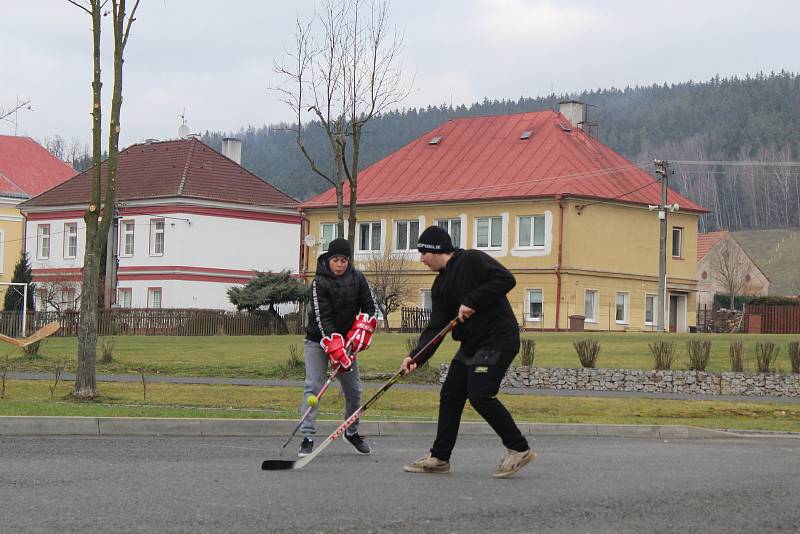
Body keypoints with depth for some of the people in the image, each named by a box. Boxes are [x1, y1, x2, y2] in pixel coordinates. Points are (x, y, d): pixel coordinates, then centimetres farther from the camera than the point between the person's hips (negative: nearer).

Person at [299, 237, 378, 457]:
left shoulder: (357, 278, -4)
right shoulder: (319, 283, -18)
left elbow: (368, 307, 2)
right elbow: (323, 320, -24)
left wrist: (359, 333, -13)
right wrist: (337, 351, -32)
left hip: (346, 341, 4)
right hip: (318, 341, -4)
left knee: (354, 389, 8)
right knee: (313, 386, -15)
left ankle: (352, 432, 29)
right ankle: (307, 438, -18)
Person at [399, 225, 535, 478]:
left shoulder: (472, 260, -10)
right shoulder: (440, 285, 14)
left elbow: (506, 279, -22)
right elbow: (436, 326, 7)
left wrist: (472, 301, -22)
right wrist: (417, 357, -6)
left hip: (498, 340, -9)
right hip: (471, 344, 9)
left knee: (480, 395, -16)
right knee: (450, 395, 8)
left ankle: (519, 449, -4)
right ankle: (439, 457, 17)